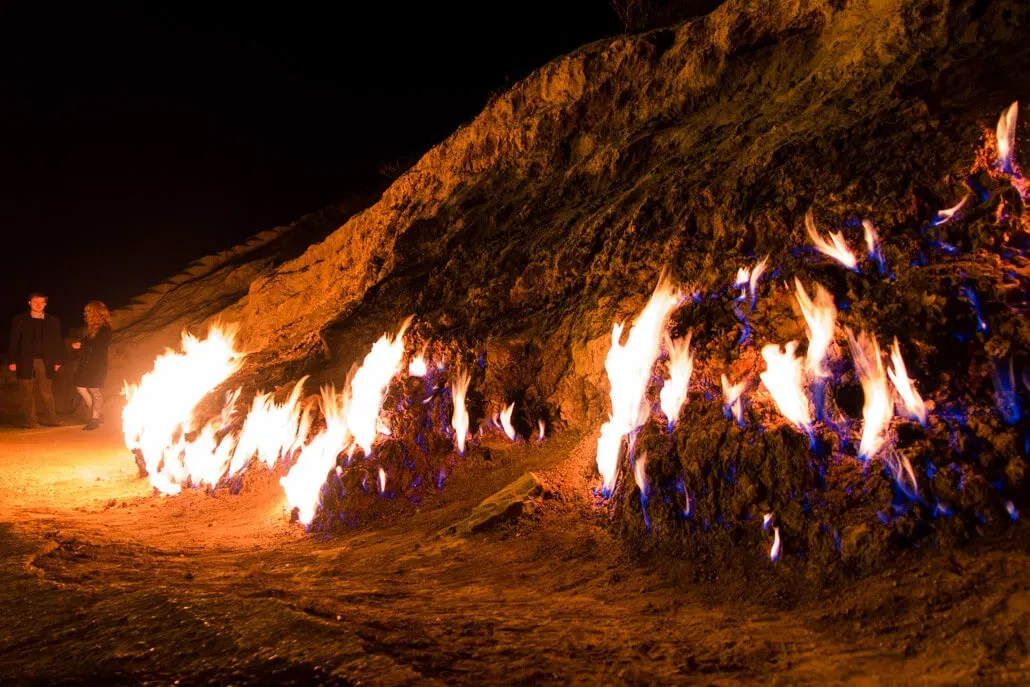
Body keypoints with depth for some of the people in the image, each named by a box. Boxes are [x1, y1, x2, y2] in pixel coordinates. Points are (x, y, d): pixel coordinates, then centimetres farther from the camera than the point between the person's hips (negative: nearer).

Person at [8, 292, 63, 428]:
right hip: (25, 361, 0)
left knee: (47, 391, 0)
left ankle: (50, 418, 6)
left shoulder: (53, 321, 9)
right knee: (27, 392, 1)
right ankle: (30, 421, 5)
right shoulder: (19, 320, 6)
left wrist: (58, 361, 2)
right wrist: (12, 361, -4)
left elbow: (57, 342, 8)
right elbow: (14, 342, 3)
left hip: (45, 362, 0)